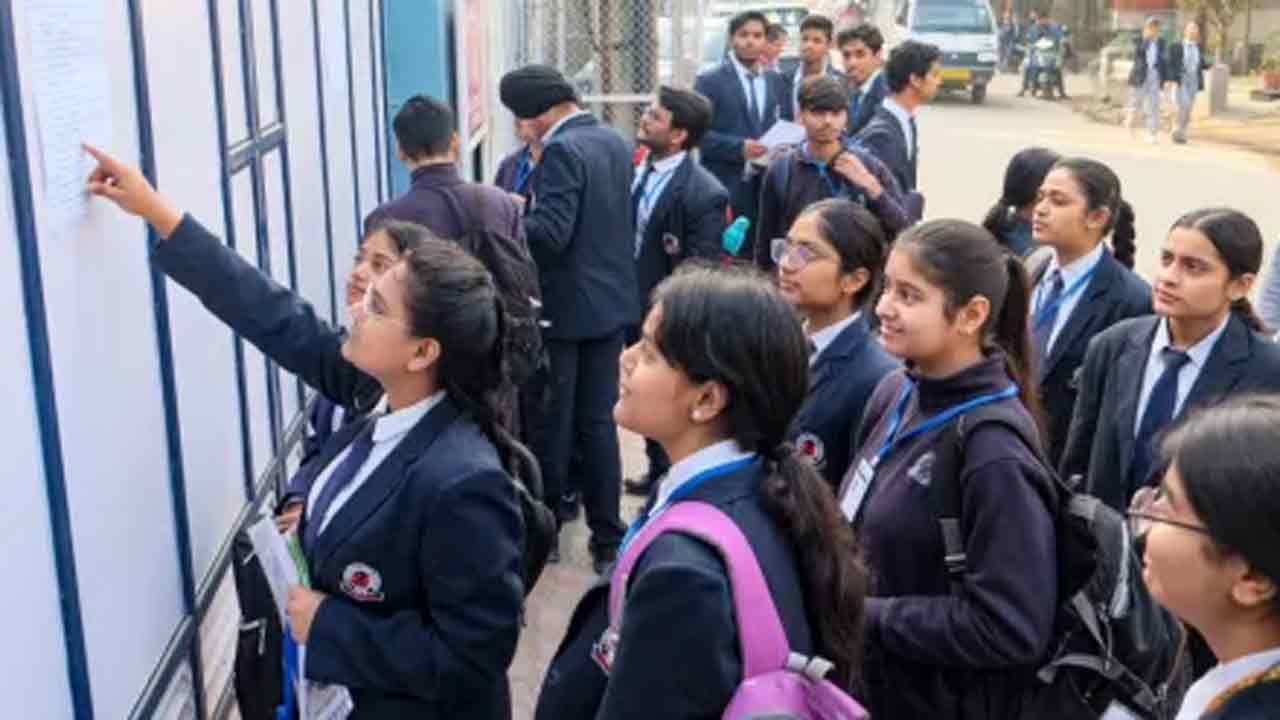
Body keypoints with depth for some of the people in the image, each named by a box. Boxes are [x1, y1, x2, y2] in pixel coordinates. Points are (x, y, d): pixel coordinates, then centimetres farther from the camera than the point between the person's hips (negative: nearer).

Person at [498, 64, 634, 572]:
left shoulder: (562, 151, -19)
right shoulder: (615, 141, 8)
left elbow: (550, 233, -27)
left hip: (564, 309, -8)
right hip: (609, 301, 8)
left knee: (548, 427, 7)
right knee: (597, 422, 13)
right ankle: (607, 538, 16)